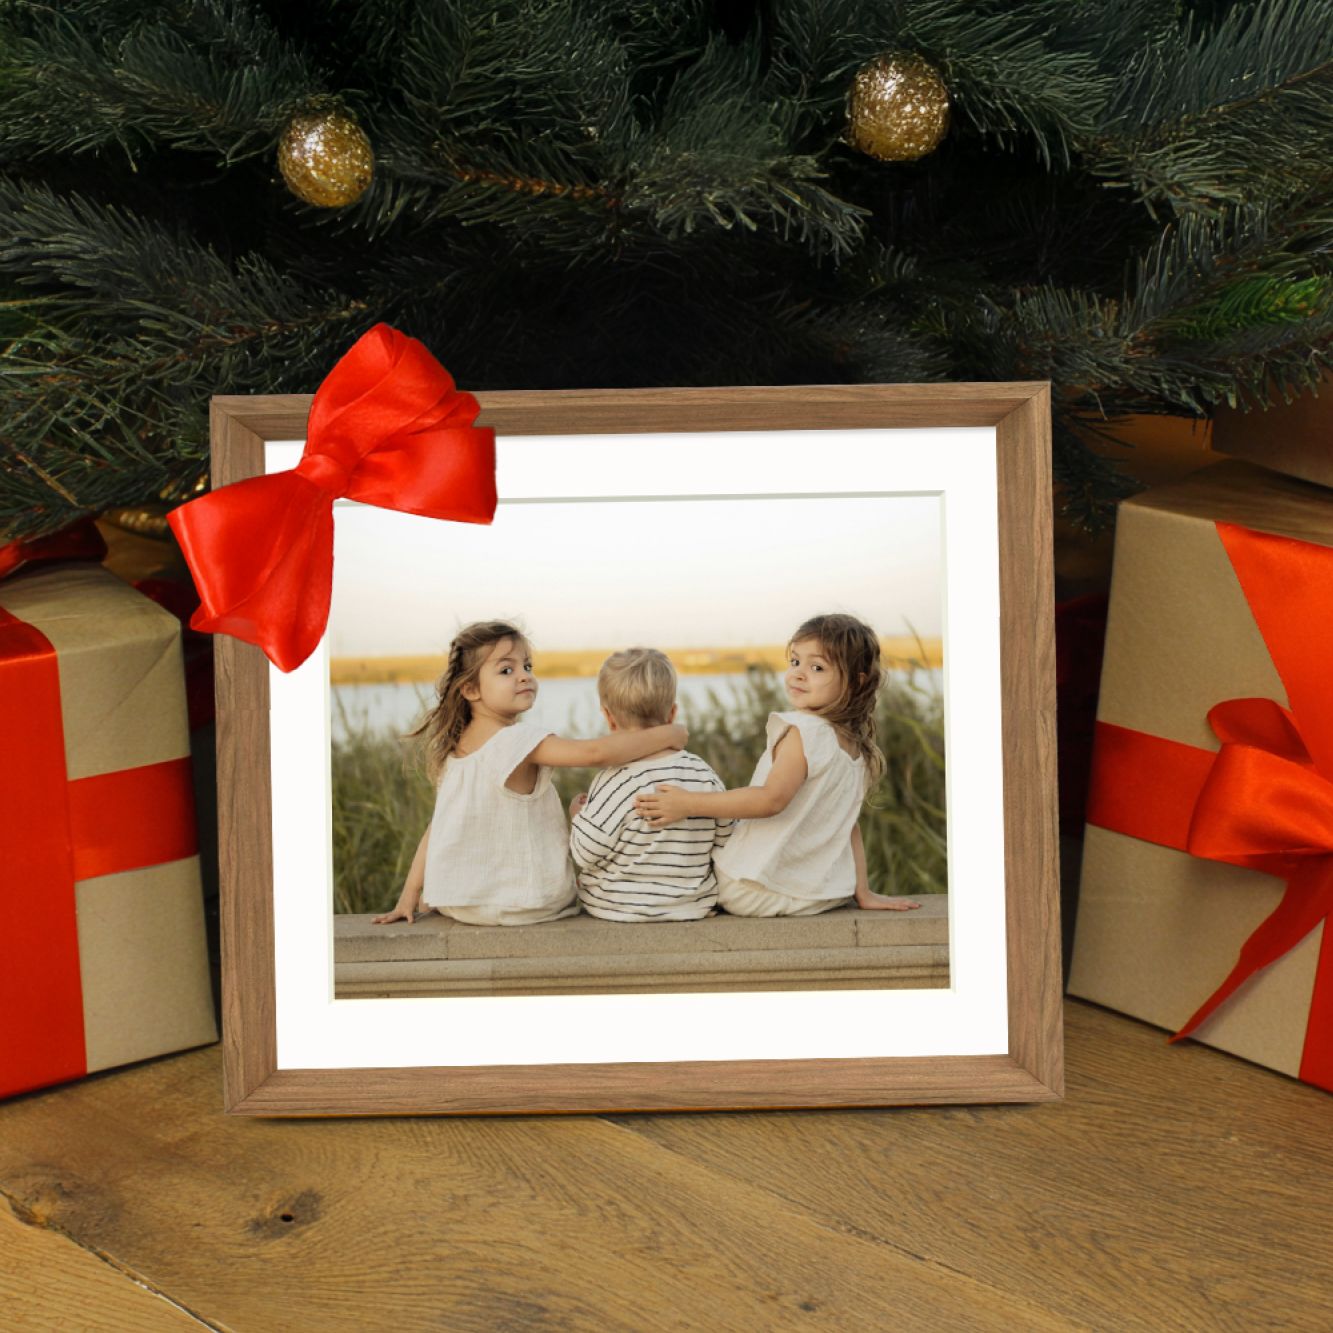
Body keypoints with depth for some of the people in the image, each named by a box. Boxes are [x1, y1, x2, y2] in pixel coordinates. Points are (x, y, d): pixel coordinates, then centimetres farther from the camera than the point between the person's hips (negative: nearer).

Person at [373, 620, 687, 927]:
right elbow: (596, 753, -31)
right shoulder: (519, 740, -20)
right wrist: (666, 734, -20)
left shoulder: (453, 747, 3)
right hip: (517, 905, -6)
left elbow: (438, 827, 7)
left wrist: (410, 895, 10)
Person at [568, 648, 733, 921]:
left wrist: (577, 814, 6)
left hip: (616, 910, -5)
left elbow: (585, 854, -14)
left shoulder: (614, 781, -21)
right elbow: (725, 843, 4)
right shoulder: (706, 776, -7)